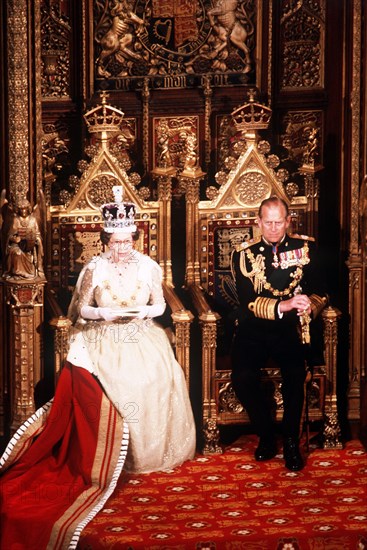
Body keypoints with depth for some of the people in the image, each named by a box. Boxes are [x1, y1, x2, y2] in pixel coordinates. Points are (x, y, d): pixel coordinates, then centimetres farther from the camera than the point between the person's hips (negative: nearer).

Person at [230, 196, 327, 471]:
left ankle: (291, 442, -9)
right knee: (243, 377, -25)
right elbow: (248, 301, -7)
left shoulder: (306, 247, 8)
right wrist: (283, 305, -24)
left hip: (292, 328, 0)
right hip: (255, 329, 0)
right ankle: (266, 436, -1)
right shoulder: (244, 254, 4)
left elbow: (319, 292, 5)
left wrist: (310, 305, -19)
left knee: (295, 372, -29)